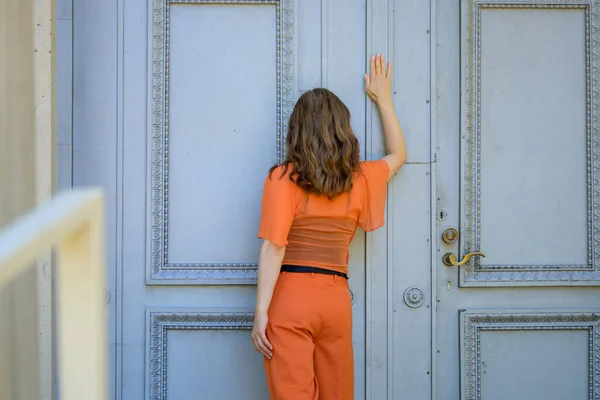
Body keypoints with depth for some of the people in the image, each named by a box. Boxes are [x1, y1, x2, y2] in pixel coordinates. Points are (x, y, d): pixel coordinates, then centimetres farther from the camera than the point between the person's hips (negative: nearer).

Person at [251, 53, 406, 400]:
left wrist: (261, 311, -10)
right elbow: (398, 155, 29)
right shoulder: (359, 179, 8)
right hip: (337, 300, 4)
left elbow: (274, 248, -11)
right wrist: (383, 98, 35)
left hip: (291, 295, -4)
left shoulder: (283, 178, -3)